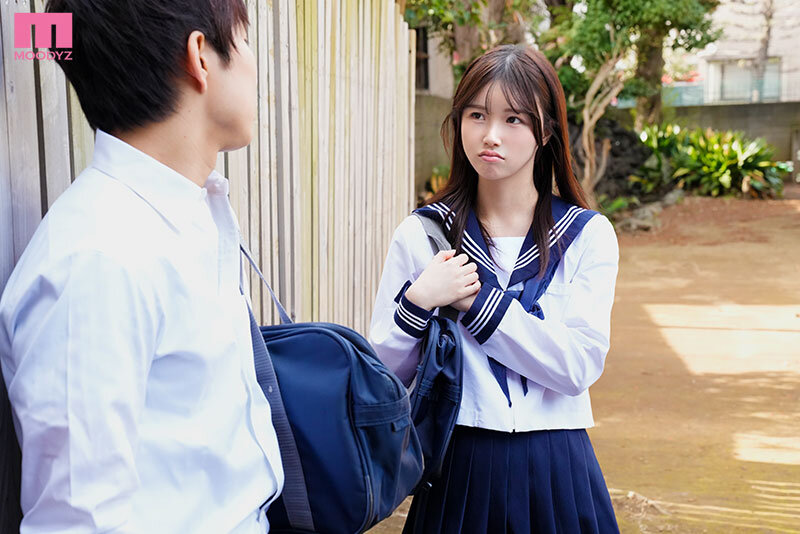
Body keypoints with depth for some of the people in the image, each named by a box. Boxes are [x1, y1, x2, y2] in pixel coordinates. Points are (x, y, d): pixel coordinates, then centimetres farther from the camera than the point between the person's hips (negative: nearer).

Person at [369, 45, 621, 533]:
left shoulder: (588, 235, -3)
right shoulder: (421, 235, -2)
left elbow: (579, 366, -14)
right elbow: (384, 374, -2)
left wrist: (474, 299, -17)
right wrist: (418, 302, -19)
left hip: (555, 471, 0)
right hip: (458, 468, 0)